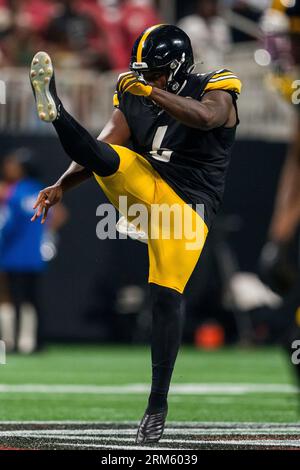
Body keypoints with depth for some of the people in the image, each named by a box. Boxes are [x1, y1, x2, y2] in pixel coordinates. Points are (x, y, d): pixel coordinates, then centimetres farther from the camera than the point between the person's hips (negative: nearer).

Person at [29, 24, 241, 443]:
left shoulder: (214, 92, -3)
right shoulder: (133, 98, 12)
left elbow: (205, 117, -27)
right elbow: (102, 148, 6)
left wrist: (152, 92, -37)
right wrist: (62, 185, -6)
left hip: (187, 201, -4)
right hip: (143, 185, 4)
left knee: (167, 296, -10)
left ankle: (158, 401, -4)